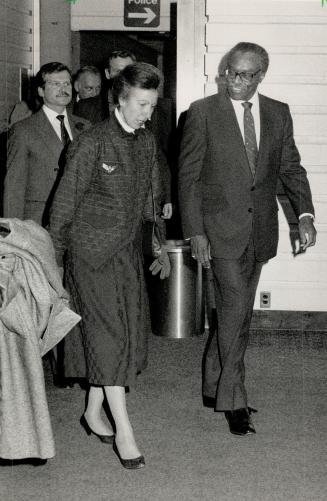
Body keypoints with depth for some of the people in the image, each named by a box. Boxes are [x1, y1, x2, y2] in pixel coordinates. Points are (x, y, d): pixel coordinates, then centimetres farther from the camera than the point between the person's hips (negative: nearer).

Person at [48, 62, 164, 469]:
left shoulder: (147, 141, 8)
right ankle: (123, 430, -6)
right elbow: (65, 202, -9)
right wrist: (55, 256, -5)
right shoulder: (91, 143, -13)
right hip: (93, 251, -7)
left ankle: (93, 412, 23)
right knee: (109, 333, -8)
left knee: (130, 331, 8)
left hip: (128, 249, 7)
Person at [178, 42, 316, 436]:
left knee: (236, 311, 12)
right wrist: (194, 232, -9)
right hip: (222, 227, -4)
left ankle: (215, 387, 27)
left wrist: (304, 215, -4)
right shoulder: (202, 112, -4)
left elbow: (291, 167, 10)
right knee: (236, 309, -10)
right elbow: (188, 176, -4)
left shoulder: (278, 114, 7)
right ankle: (232, 399, 2)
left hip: (260, 231, 4)